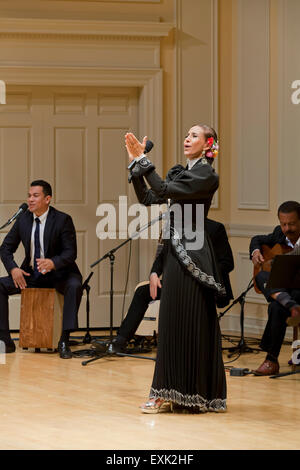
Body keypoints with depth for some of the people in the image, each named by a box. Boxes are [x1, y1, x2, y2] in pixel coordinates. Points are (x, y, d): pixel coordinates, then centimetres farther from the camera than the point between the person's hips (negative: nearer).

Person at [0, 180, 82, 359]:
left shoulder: (62, 220, -12)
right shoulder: (23, 220, 1)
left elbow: (71, 253, -16)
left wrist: (53, 263, -37)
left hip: (58, 274, -4)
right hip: (31, 275, 4)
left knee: (74, 287, -35)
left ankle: (64, 342, -33)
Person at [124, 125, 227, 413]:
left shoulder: (206, 176, -9)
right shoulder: (179, 173, 16)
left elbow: (165, 190, -19)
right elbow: (148, 198, 11)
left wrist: (143, 160, -18)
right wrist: (135, 164, 4)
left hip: (192, 255, -8)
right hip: (176, 252, 8)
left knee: (190, 322, -6)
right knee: (172, 321, 7)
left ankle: (194, 394, -2)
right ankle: (170, 394, 10)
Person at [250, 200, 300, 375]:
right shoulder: (279, 234, 7)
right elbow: (258, 240, 25)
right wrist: (256, 252, 2)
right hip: (280, 289, 6)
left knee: (277, 307, -34)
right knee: (261, 276, -26)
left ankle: (272, 360, -22)